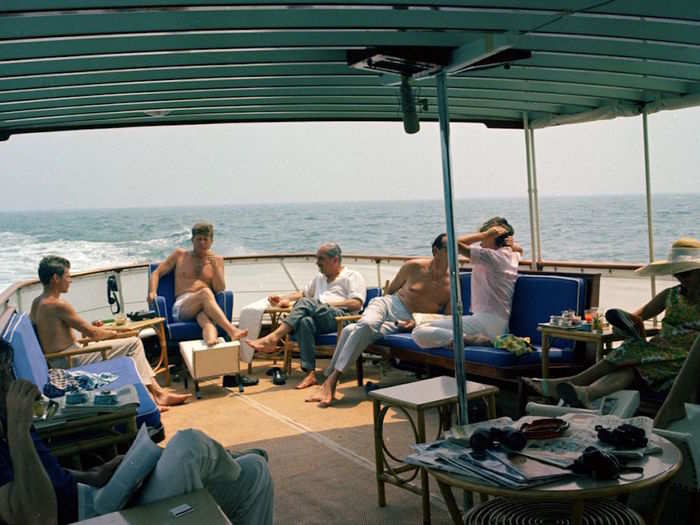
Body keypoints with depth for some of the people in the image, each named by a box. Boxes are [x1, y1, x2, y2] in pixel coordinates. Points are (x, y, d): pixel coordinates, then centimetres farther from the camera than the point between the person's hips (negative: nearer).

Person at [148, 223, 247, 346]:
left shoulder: (217, 260, 19)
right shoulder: (180, 255, 19)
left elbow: (220, 290, 9)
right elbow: (157, 273, 18)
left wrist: (215, 267, -5)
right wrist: (152, 292, -1)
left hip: (205, 306, 1)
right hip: (181, 307, -1)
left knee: (206, 319, -39)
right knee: (205, 292, -36)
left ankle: (211, 344, -73)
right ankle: (231, 331, -55)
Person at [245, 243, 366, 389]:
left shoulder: (353, 276, 12)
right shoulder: (320, 277, 36)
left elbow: (356, 304, -3)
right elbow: (304, 293, 42)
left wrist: (328, 304, -7)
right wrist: (286, 299, 21)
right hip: (318, 319, 5)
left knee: (306, 303, -31)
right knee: (305, 321, -34)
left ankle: (272, 338, -37)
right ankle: (310, 373, -42)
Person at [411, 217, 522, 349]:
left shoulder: (489, 256, -9)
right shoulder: (514, 256, 15)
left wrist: (486, 234, -8)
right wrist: (511, 244, 17)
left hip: (486, 322, -9)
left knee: (419, 333, -20)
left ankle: (472, 339, -25)